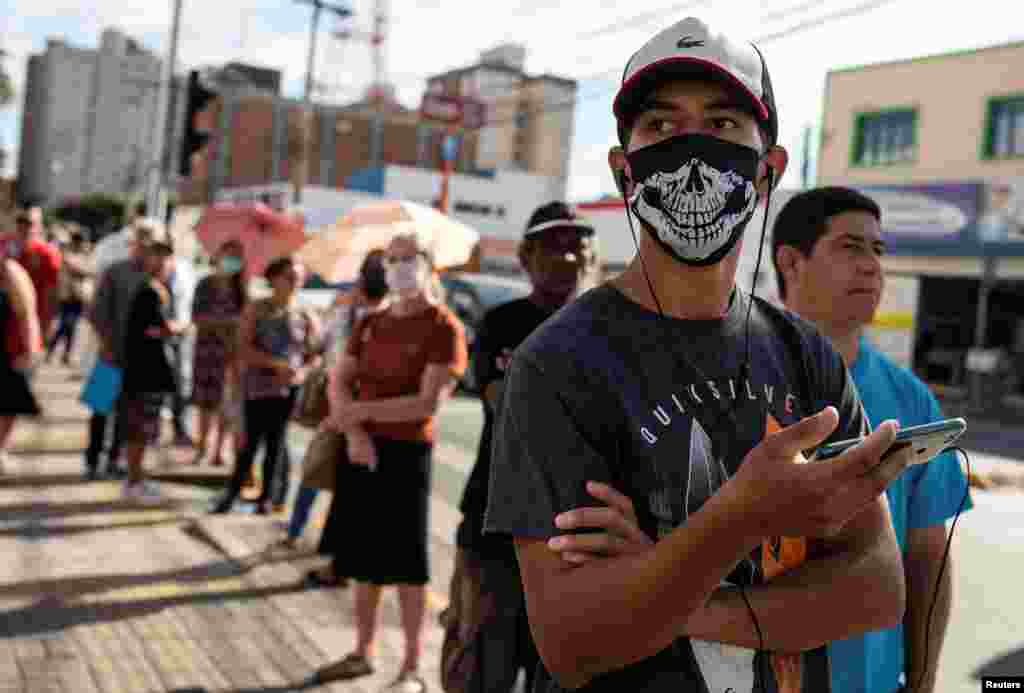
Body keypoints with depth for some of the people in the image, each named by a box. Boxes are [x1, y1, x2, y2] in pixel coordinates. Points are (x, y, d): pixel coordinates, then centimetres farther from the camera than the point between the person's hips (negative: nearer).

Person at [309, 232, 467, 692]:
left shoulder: (444, 328, -10)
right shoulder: (370, 323, 11)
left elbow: (429, 402, -19)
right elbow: (340, 383, 5)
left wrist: (360, 410, -18)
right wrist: (354, 430, -12)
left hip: (407, 452, -6)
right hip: (364, 448, 6)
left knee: (406, 561, 0)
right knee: (364, 557, 14)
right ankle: (362, 654, 29)